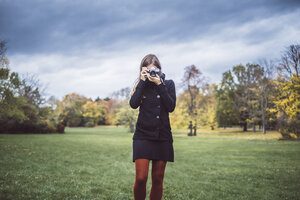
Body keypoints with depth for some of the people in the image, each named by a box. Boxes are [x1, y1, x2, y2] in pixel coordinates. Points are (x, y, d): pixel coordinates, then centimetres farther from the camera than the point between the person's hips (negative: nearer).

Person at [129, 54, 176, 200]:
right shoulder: (141, 85, 8)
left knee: (158, 179, 5)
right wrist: (143, 81, -8)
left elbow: (171, 107, -6)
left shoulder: (168, 84, 8)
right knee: (141, 178, -9)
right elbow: (133, 104, -9)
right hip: (143, 135, -1)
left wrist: (159, 85, -10)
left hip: (162, 136, 1)